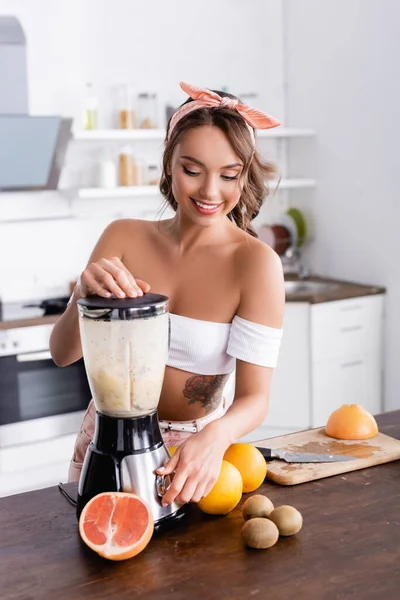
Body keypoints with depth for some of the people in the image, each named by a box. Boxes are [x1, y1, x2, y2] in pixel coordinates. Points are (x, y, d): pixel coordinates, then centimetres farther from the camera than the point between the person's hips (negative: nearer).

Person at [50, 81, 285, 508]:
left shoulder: (255, 263, -18)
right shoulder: (124, 237, -8)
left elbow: (255, 397, -20)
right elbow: (62, 353, -9)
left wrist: (216, 436, -41)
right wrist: (85, 292, -29)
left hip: (194, 447, -2)